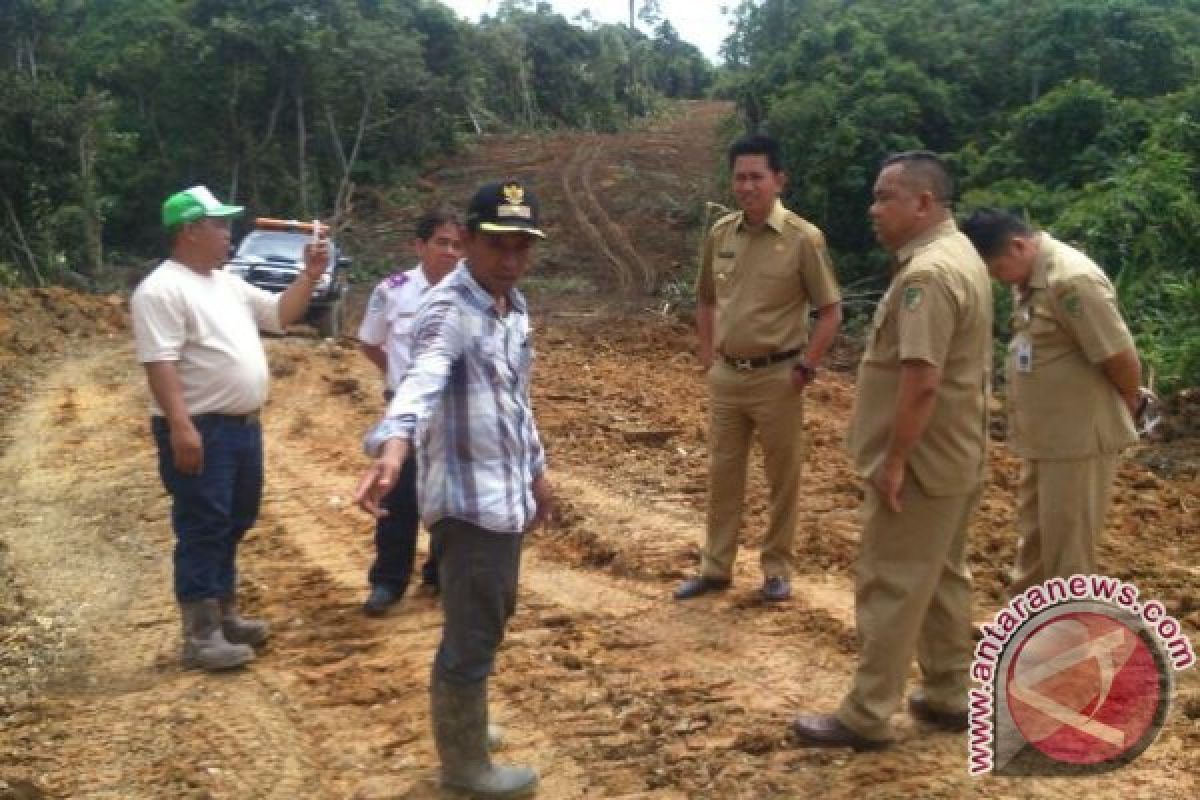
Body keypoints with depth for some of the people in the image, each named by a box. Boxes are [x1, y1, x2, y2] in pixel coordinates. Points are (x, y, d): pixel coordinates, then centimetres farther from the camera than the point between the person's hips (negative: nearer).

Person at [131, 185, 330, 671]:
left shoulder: (228, 284, 15)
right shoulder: (162, 289, -15)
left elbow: (280, 314, 23)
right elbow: (160, 363, -23)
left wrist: (310, 275, 9)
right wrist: (181, 426, -30)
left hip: (243, 425, 10)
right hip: (200, 429, -10)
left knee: (233, 526, 17)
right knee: (202, 531, -4)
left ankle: (225, 615, 30)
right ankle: (200, 636, 3)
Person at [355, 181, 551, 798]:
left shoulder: (515, 306, 9)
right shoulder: (448, 309, -19)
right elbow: (422, 379, -40)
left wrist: (535, 469, 28)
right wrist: (394, 443, -58)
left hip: (508, 493, 9)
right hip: (467, 498, -9)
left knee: (492, 618, 23)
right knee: (472, 635, 2)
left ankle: (461, 721, 43)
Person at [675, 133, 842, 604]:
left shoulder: (803, 239, -11)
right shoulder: (719, 234, 2)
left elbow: (831, 311, -7)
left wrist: (806, 368, -11)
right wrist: (707, 355, 9)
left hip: (777, 377, -4)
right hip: (726, 375, 4)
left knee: (782, 477, 8)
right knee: (722, 474, 13)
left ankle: (777, 569, 24)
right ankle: (715, 567, 26)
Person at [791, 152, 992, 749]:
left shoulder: (927, 273, -23)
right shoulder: (959, 254, 12)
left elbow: (920, 380, -29)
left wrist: (894, 460, -22)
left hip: (922, 461, -10)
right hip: (955, 455, 10)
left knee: (891, 586, -2)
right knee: (941, 576, 18)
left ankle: (867, 717, 8)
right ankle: (947, 695, 29)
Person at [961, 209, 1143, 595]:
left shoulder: (1071, 279, -23)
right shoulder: (1030, 279, 7)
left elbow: (1123, 360, -20)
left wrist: (1128, 407, -2)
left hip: (1078, 439, -10)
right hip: (1045, 437, 10)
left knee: (1067, 550, 2)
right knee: (1034, 539, 21)